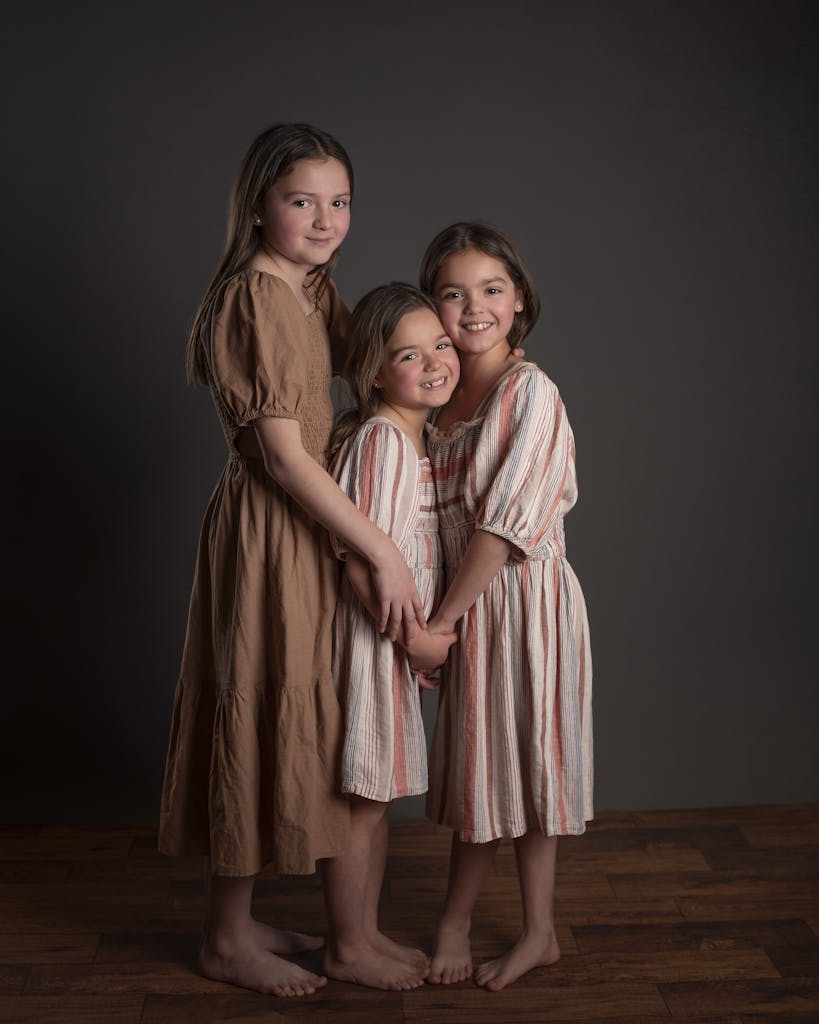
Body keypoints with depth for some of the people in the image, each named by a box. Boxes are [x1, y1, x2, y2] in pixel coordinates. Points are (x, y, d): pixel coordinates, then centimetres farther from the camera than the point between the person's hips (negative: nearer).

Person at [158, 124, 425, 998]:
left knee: (281, 713, 16)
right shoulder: (256, 299, -18)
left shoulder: (316, 289, 11)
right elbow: (283, 455, -21)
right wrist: (383, 554, -19)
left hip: (307, 526, 10)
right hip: (268, 530, -9)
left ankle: (237, 918, 32)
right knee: (260, 712, 1)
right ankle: (228, 940, 20)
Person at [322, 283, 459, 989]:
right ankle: (347, 949, 20)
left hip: (396, 635, 9)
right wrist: (414, 635, -16)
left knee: (378, 796, 18)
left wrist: (424, 630, 12)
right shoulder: (382, 438, -20)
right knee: (363, 800, 4)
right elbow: (359, 557, -23)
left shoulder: (417, 435, 10)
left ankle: (367, 931, 32)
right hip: (369, 635, -9)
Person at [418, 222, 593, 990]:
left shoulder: (530, 392, -16)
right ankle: (455, 921, 32)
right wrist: (443, 615, 1)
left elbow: (504, 525, -20)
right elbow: (439, 514, 10)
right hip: (468, 598, 7)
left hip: (524, 595, -7)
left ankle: (537, 932, 25)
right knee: (477, 762, 17)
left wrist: (441, 618, -17)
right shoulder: (442, 395, 6)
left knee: (522, 761, 6)